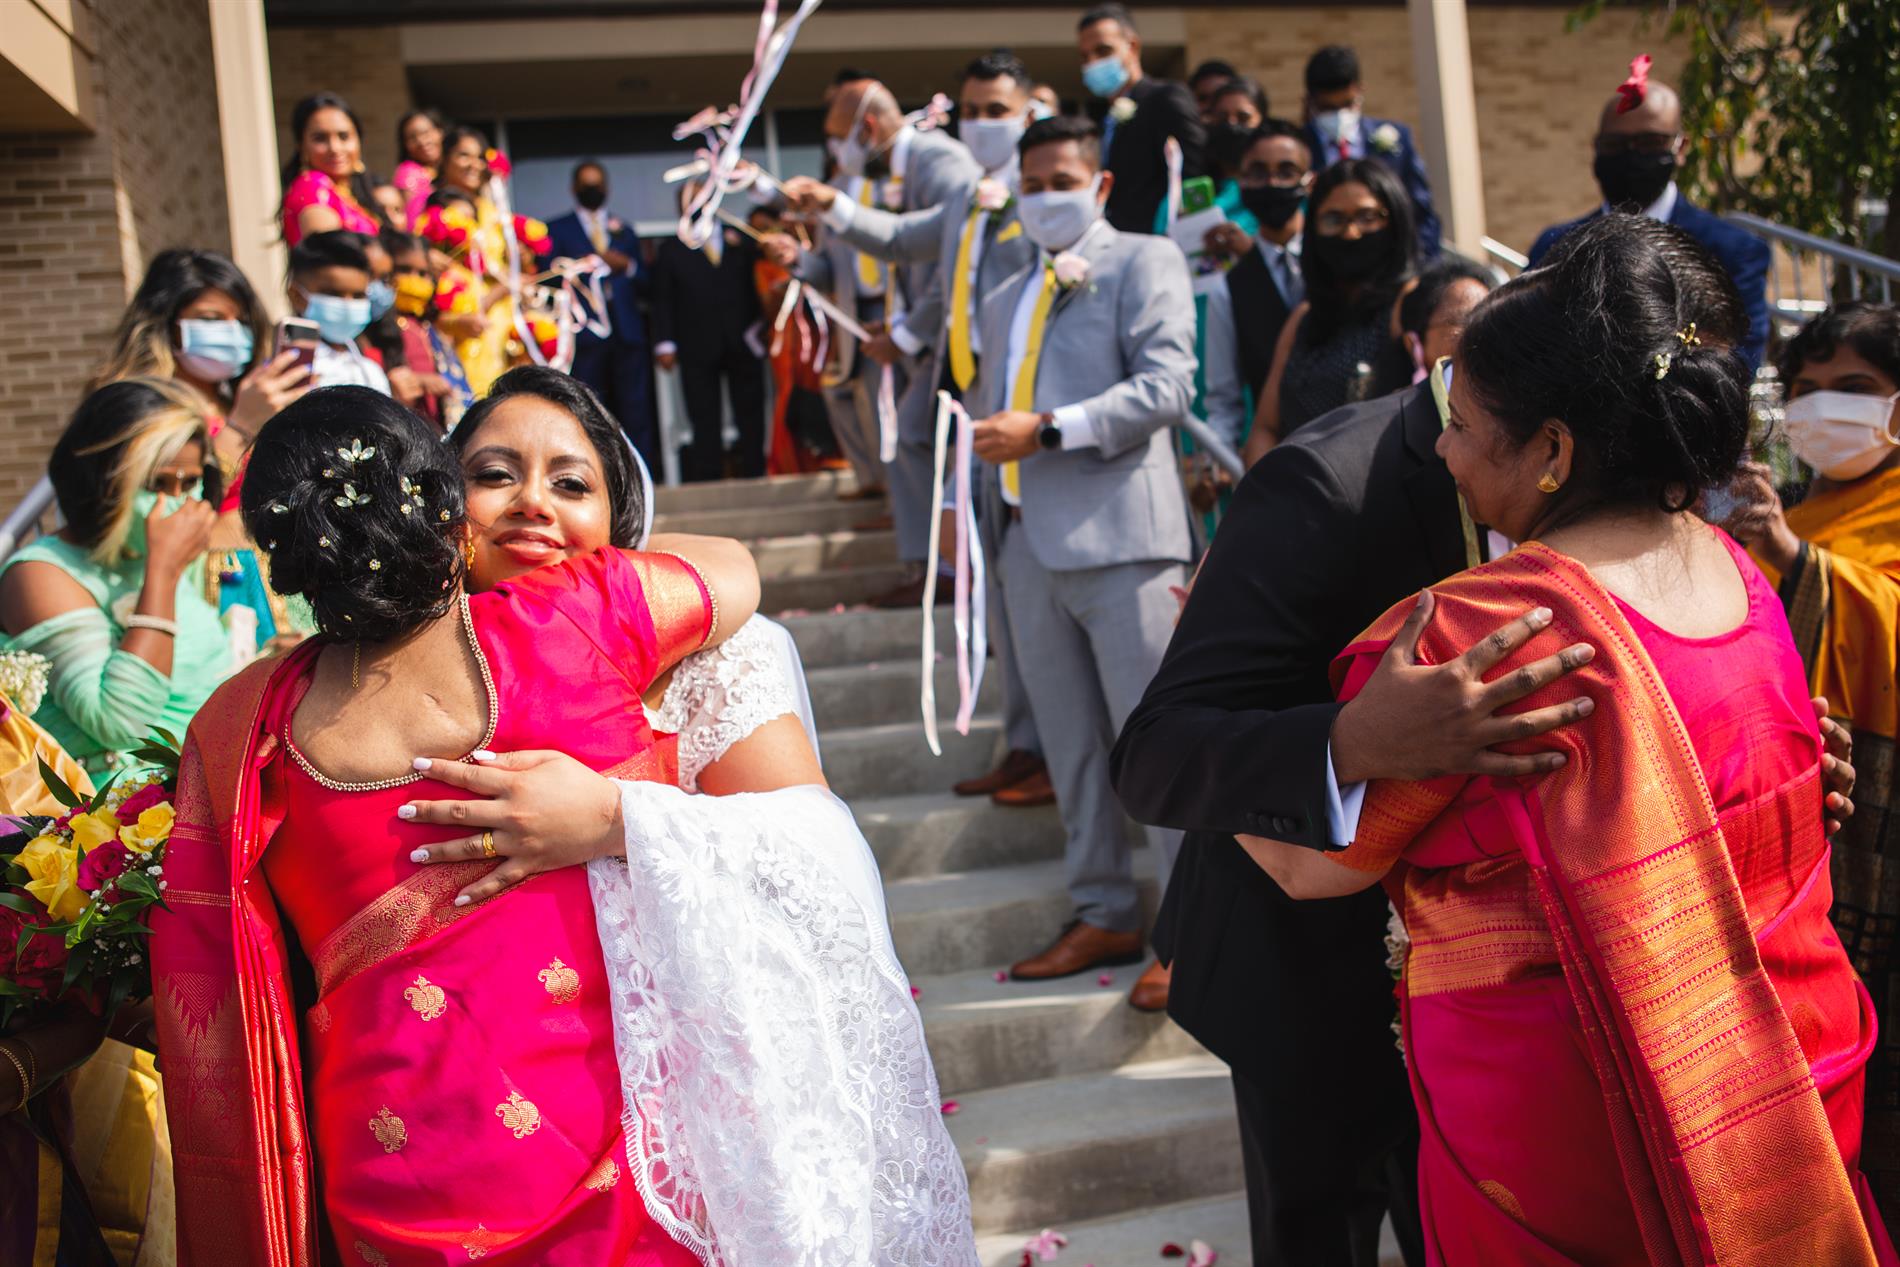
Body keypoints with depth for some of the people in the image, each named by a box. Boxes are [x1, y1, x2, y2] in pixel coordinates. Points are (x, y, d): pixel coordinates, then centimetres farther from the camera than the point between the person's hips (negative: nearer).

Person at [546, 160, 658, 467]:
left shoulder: (624, 230, 24)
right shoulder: (558, 229, 14)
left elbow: (644, 284, 18)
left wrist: (628, 266, -1)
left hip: (627, 333, 3)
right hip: (584, 334, -3)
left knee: (636, 414, -3)